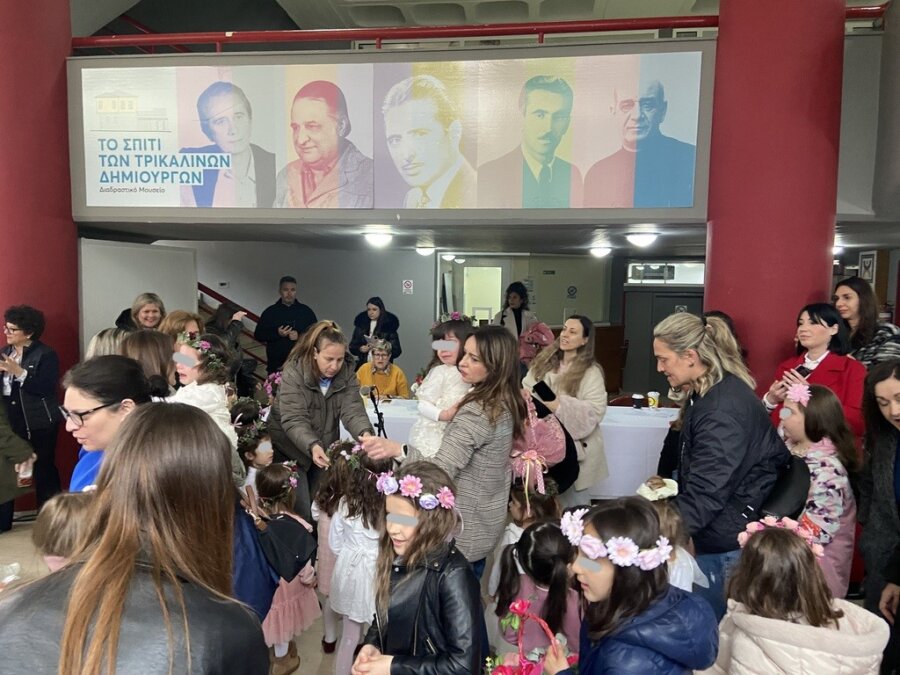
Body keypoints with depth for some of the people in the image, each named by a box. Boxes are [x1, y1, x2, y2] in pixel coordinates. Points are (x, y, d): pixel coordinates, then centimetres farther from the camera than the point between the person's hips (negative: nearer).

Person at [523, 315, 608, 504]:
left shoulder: (591, 372, -10)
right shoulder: (544, 362, 7)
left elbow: (595, 411, -19)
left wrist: (560, 405, -27)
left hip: (573, 445, -5)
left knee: (571, 501, 8)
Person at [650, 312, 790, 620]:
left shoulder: (722, 410, -25)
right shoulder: (710, 392, 6)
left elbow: (705, 494, -28)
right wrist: (671, 486, 10)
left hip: (729, 544, -9)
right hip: (717, 535, 9)